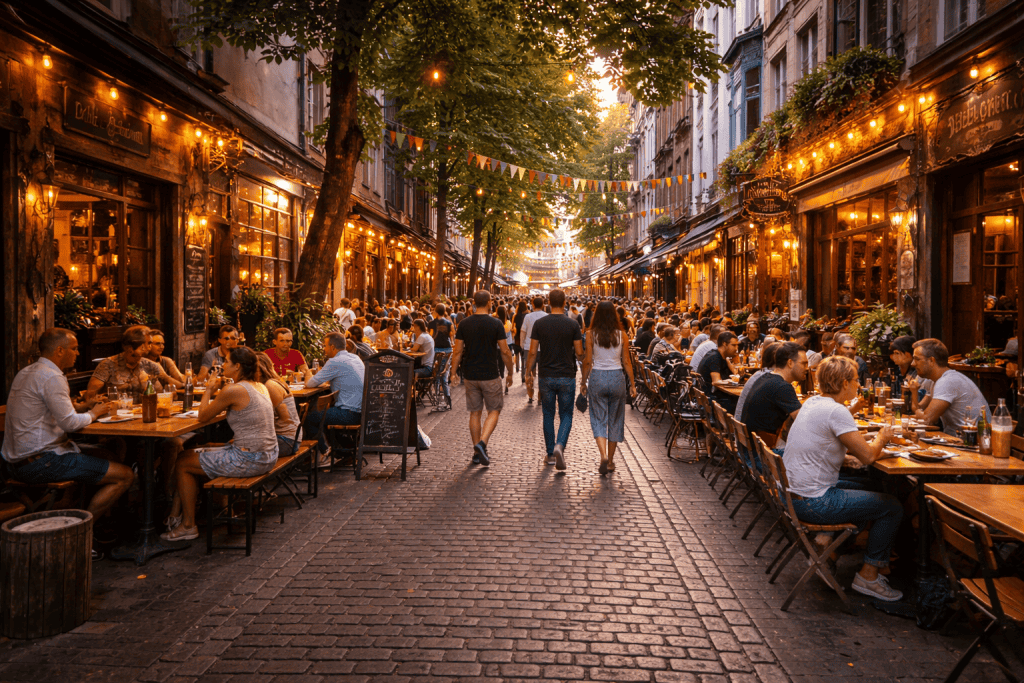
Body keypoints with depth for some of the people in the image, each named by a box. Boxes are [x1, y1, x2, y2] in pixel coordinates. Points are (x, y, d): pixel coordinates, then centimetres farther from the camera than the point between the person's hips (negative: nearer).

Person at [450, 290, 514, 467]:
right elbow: (505, 351, -6)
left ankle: (477, 452, 16)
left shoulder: (464, 324, 0)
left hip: (470, 375, 3)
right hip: (490, 376, -3)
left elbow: (457, 351, 0)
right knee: (494, 411, 9)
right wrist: (510, 373, 5)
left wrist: (453, 372, 8)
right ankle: (482, 443, -11)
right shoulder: (496, 324, -8)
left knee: (475, 413, 12)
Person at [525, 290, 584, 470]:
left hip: (546, 376, 1)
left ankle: (550, 454, 18)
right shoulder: (573, 324, -5)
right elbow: (579, 353, -4)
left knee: (548, 416, 13)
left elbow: (532, 352, -4)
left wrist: (528, 373, 8)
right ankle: (560, 445, -16)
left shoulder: (539, 324, -3)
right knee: (566, 415, 8)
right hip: (567, 377, -1)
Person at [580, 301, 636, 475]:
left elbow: (588, 361, -4)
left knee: (599, 419, 5)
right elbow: (626, 362, 0)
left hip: (597, 377, -1)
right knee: (615, 419, 12)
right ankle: (611, 461, 20)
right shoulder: (621, 334, -1)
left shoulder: (591, 334, -4)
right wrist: (632, 384, 8)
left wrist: (583, 382, 7)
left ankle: (604, 456, -16)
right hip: (617, 377, 1)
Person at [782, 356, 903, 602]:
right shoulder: (835, 411, -20)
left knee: (866, 485, 27)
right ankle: (868, 576, 11)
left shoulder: (813, 402, 8)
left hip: (792, 492, 10)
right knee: (892, 508, 2)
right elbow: (867, 456, -18)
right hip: (812, 503, -9)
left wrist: (874, 442, 9)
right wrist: (882, 438, 2)